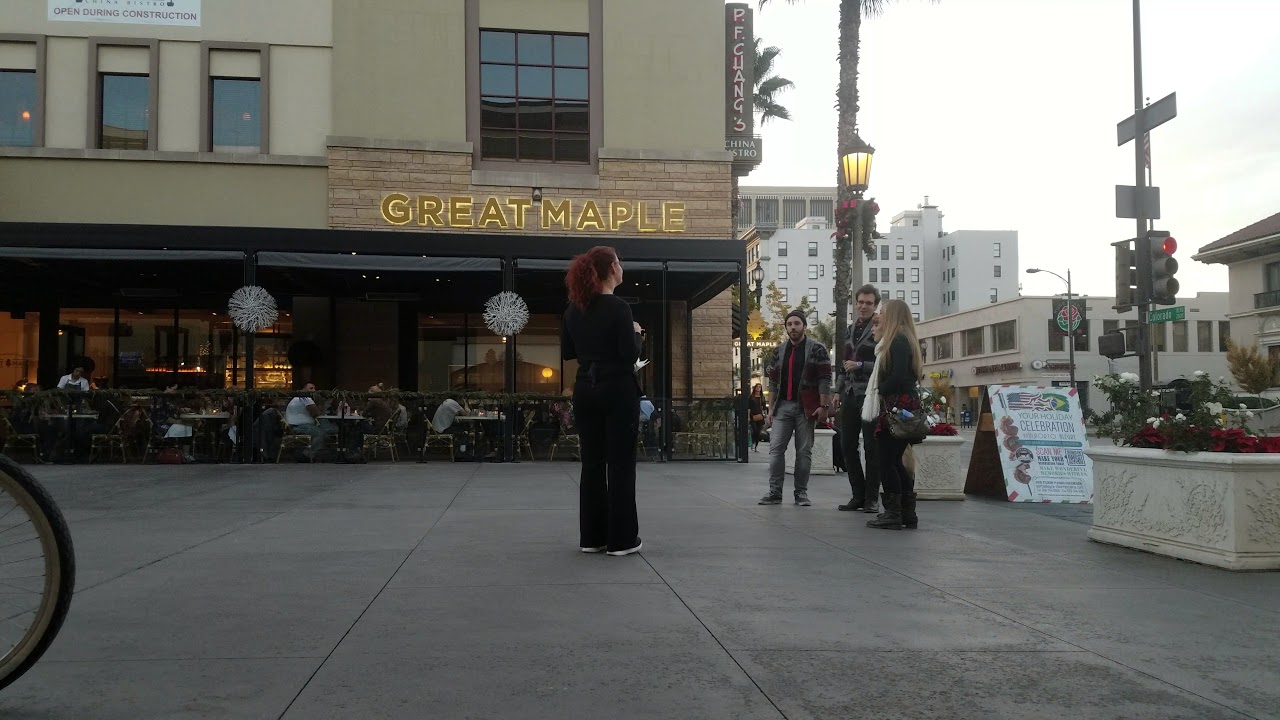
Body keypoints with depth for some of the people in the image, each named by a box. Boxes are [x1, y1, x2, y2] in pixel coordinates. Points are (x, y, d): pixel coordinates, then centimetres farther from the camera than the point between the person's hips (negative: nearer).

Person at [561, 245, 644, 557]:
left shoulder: (573, 309, 7)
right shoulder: (618, 307, -14)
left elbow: (567, 352, 13)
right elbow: (630, 355, -17)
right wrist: (637, 334, 1)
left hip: (585, 391, 6)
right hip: (618, 391, -6)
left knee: (592, 463, 10)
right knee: (620, 464, 0)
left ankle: (592, 536, 15)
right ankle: (621, 539, 5)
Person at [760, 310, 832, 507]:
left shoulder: (816, 349, -2)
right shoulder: (779, 351, 12)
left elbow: (825, 379, -7)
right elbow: (773, 381, 13)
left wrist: (824, 406, -15)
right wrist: (771, 408, 8)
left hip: (806, 407, -4)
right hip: (783, 406, 4)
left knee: (804, 451, 3)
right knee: (775, 448, -2)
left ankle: (801, 493, 11)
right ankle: (775, 492, 3)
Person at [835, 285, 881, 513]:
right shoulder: (851, 330, 16)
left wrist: (860, 365, -18)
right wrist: (839, 390, 20)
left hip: (870, 396, -7)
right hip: (850, 395, 7)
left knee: (871, 447, -1)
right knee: (848, 446, 7)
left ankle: (871, 498, 7)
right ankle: (858, 495, 17)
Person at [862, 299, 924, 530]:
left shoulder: (898, 340, -12)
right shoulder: (900, 340, 19)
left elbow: (899, 376, -22)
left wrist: (880, 391, -7)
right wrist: (878, 339, 13)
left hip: (896, 407, -10)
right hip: (903, 408, 10)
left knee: (886, 460, -5)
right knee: (895, 461, 13)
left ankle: (893, 514, -1)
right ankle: (908, 514, 16)